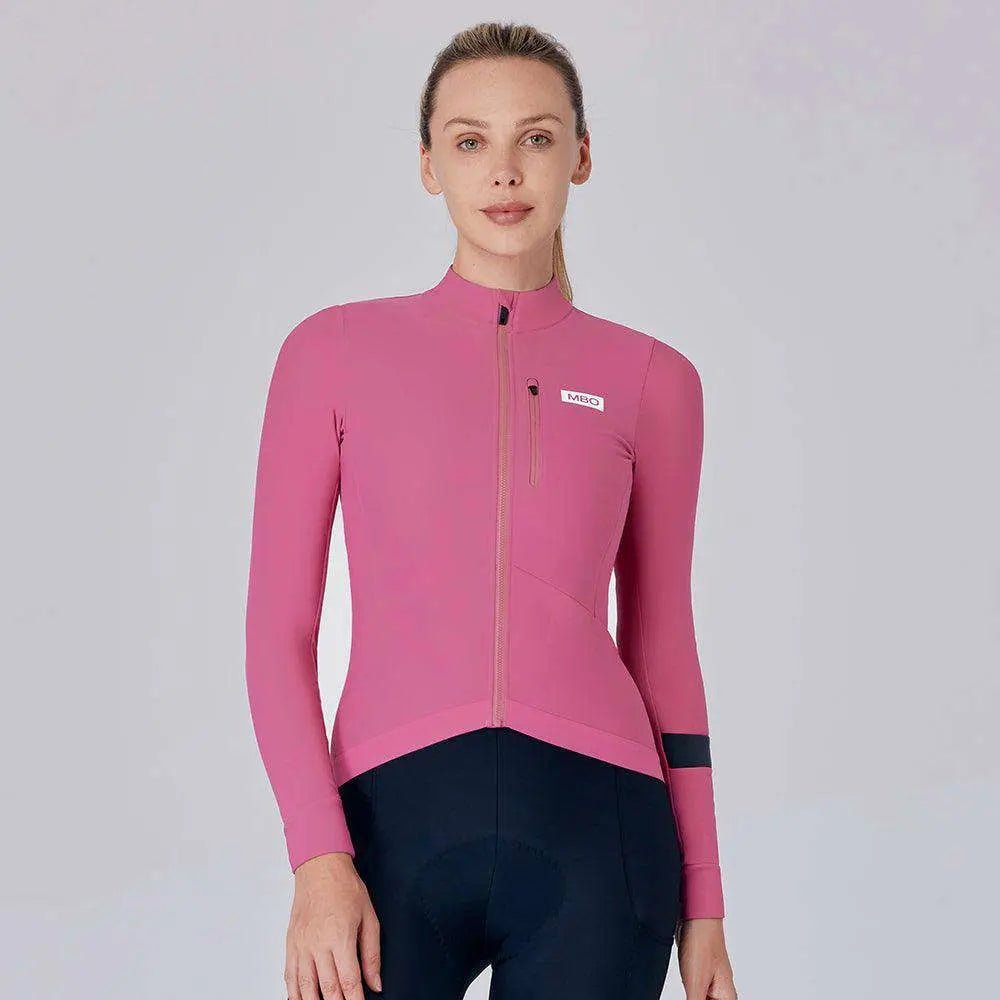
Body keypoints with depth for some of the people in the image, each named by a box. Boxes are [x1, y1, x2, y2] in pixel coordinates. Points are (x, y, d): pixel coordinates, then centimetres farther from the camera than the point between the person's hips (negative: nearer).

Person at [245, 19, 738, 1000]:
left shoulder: (648, 378, 8)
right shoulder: (333, 353, 5)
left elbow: (661, 647, 12)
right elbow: (277, 631, 3)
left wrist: (703, 902, 11)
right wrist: (319, 859, -8)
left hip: (596, 832, 1)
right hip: (394, 822, 0)